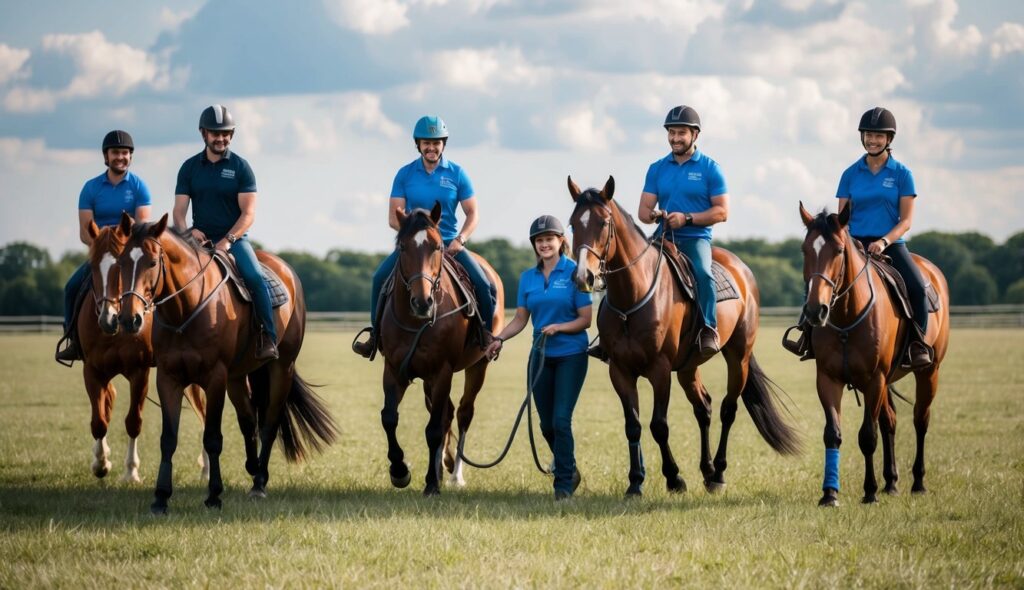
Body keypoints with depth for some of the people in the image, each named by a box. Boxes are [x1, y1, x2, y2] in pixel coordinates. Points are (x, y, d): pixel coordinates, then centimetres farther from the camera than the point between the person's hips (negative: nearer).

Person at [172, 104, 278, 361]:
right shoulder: (190, 168, 8)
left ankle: (269, 339, -22)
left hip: (234, 238, -2)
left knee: (255, 277, -27)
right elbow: (179, 210, 5)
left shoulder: (240, 167, 1)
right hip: (200, 240, 2)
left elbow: (248, 213, -4)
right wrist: (187, 232, -16)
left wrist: (227, 240, -18)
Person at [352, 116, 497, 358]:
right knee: (380, 278, -21)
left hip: (449, 243, 0)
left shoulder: (456, 174, 0)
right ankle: (376, 335, -7)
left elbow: (472, 214, 2)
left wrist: (460, 239, -15)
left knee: (484, 286, -17)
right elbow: (394, 217, 0)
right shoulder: (405, 174, 1)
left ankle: (487, 336, 5)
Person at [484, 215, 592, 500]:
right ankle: (569, 470, 30)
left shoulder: (575, 273, -7)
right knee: (547, 424, 9)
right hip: (541, 356, 5)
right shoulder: (528, 278, 7)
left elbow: (585, 319, -8)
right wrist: (499, 339, -9)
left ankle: (564, 482, -2)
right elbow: (520, 319, 7)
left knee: (561, 420, -11)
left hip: (571, 356, -5)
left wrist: (558, 327, -23)